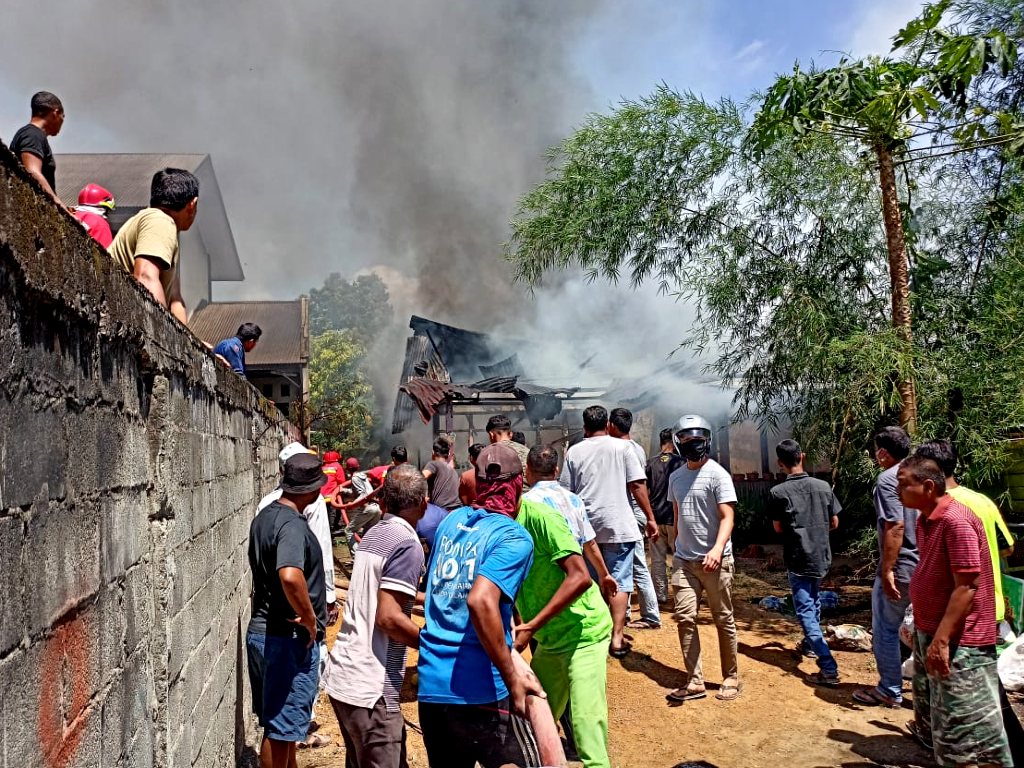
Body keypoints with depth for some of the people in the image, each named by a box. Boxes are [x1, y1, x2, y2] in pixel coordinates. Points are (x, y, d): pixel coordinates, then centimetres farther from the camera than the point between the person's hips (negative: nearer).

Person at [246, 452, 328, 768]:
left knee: (281, 719, 23)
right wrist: (309, 618, -24)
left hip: (262, 630, 9)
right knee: (281, 728, 4)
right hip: (288, 638, -9)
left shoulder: (265, 516, 8)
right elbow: (290, 576, -39)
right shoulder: (292, 525, -22)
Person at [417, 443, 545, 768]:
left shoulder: (451, 520, 8)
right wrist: (513, 679, -20)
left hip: (430, 687, 7)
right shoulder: (514, 538, -12)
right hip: (478, 692, -6)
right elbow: (480, 601, -28)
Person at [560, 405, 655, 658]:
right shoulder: (622, 447, -1)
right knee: (619, 582, 2)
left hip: (586, 525, 3)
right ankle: (617, 638, -5)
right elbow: (637, 485, -5)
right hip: (617, 525, -3)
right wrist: (650, 518, 2)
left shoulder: (573, 452, 5)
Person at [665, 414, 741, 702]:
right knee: (685, 618, -1)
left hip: (714, 560, -5)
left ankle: (731, 677, 21)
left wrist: (717, 549, -30)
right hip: (684, 560, 5)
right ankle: (695, 682, 6)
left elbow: (727, 517, -16)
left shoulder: (717, 474, -9)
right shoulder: (676, 476, 11)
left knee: (723, 620, 6)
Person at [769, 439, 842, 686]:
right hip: (821, 557, 5)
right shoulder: (823, 486, -4)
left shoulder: (778, 492, -14)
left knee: (806, 613, -3)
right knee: (813, 601, 27)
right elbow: (834, 523, 6)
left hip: (798, 560, -5)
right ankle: (810, 643, 45)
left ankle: (829, 668, -12)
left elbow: (778, 528, -4)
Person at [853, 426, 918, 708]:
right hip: (926, 567, 8)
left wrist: (887, 569, -20)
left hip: (900, 569, -7)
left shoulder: (887, 479, -15)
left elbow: (895, 527, -23)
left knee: (885, 630, 6)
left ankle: (890, 691, 15)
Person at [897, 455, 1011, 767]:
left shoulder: (955, 520, -21)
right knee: (937, 726, 19)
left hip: (958, 644, -10)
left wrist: (941, 640, -25)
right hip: (930, 635, 10)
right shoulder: (926, 519, 8)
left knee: (973, 732, -1)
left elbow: (967, 586, -24)